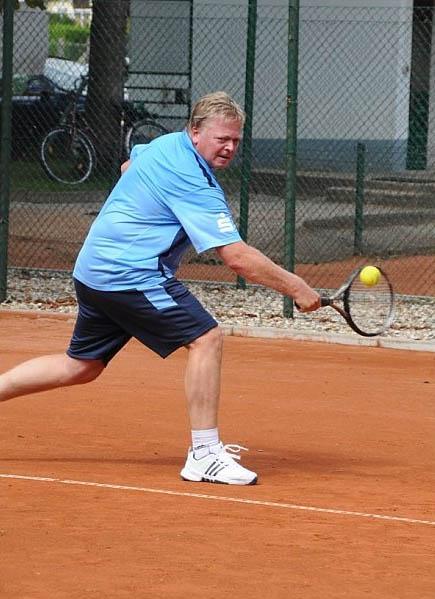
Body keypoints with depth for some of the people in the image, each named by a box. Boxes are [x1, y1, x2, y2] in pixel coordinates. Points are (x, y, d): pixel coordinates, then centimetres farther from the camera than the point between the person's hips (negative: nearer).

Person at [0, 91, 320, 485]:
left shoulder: (167, 144, 10)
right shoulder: (195, 182, -20)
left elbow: (129, 167, 34)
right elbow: (237, 258, -23)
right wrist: (296, 289, -19)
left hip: (94, 268, 10)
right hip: (131, 273, -10)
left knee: (80, 367, 19)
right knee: (206, 338, -13)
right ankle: (205, 455, -14)